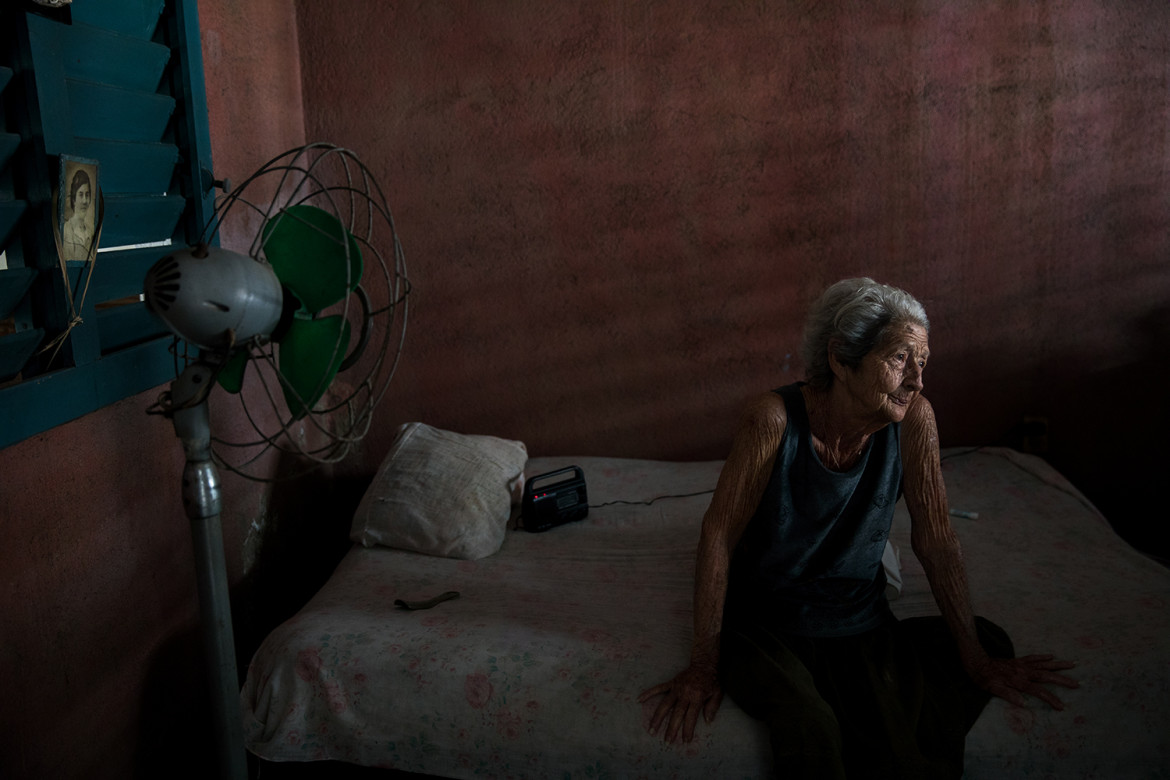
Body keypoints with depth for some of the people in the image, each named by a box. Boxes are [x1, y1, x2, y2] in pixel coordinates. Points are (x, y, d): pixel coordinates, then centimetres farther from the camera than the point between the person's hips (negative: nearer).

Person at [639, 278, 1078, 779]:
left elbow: (935, 536, -4)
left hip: (861, 625, 5)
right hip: (764, 628, -5)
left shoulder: (913, 419, -13)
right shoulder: (776, 419, -23)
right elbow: (718, 536, -17)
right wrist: (704, 666, -15)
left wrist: (976, 659, -1)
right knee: (809, 728, -31)